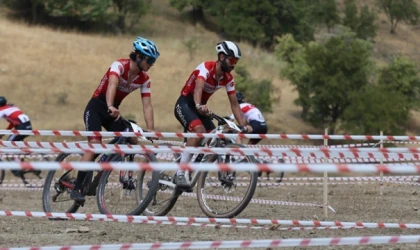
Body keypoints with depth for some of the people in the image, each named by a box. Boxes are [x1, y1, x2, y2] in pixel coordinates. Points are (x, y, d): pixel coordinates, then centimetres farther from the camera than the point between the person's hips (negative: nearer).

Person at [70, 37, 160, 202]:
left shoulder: (144, 79, -4)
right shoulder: (120, 65, -23)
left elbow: (147, 106, -7)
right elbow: (112, 85, -42)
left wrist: (151, 131, -18)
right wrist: (110, 107, -60)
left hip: (113, 111, 7)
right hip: (96, 108, -7)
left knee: (132, 141, -7)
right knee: (95, 145, -24)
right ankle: (77, 188, -24)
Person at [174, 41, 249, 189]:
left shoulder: (228, 78, -2)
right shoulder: (206, 68, -24)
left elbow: (234, 104, 1)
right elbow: (198, 87, -42)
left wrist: (243, 126, -9)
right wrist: (199, 106, -62)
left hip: (200, 107, 8)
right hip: (184, 104, -8)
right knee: (199, 130, -33)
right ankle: (180, 174, -35)